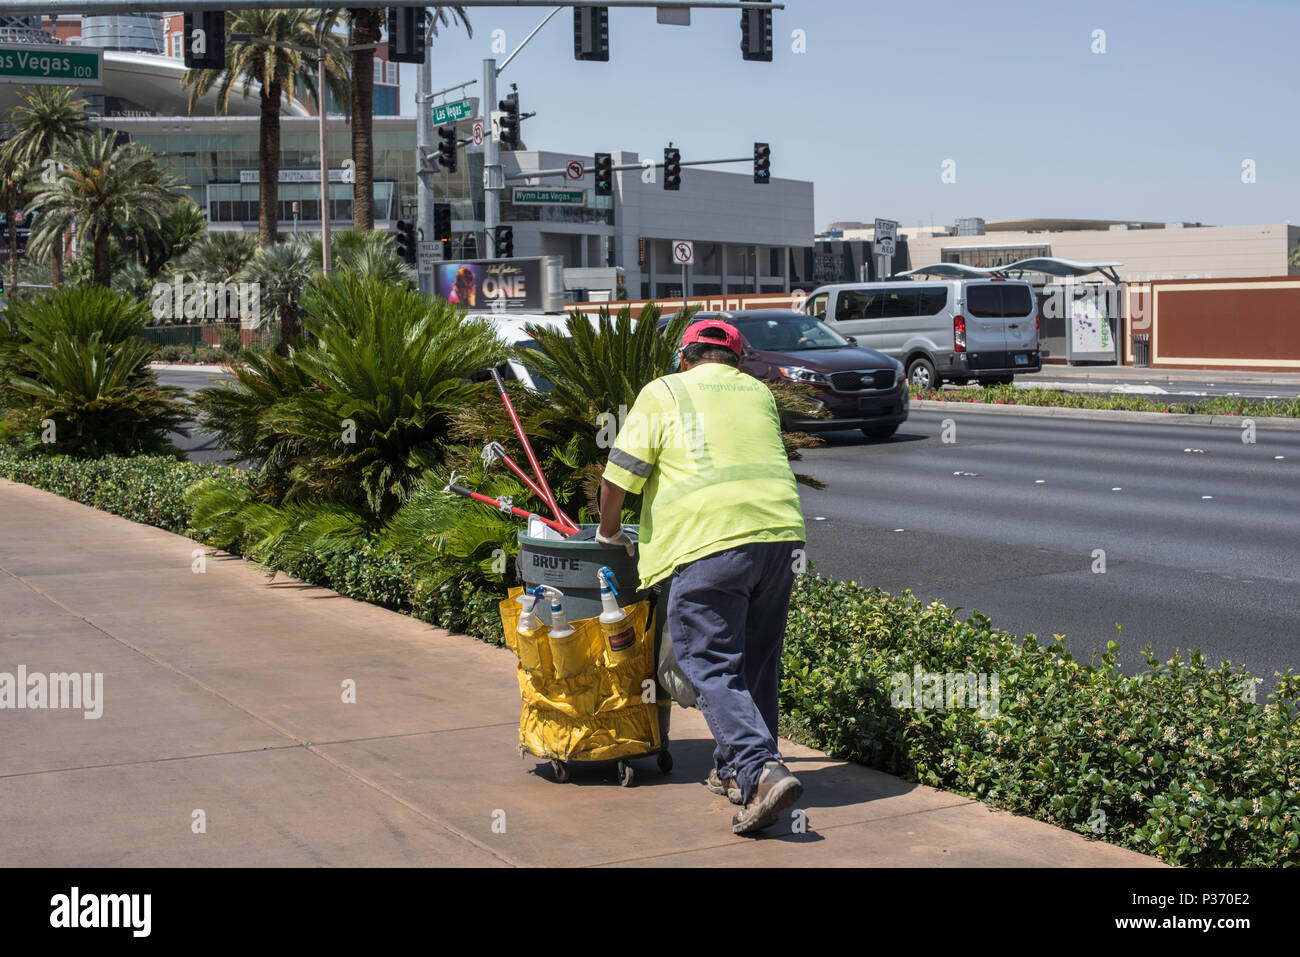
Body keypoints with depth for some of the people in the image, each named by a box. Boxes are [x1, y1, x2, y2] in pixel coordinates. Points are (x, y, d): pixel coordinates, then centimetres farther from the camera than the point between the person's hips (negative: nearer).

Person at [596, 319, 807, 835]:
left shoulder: (664, 392, 8)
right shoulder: (759, 393, 23)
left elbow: (619, 475, 3)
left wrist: (608, 532, 19)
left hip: (711, 542, -5)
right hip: (781, 531, 5)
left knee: (712, 666, -3)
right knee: (757, 661, 17)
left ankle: (761, 772, -18)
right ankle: (734, 769, 25)